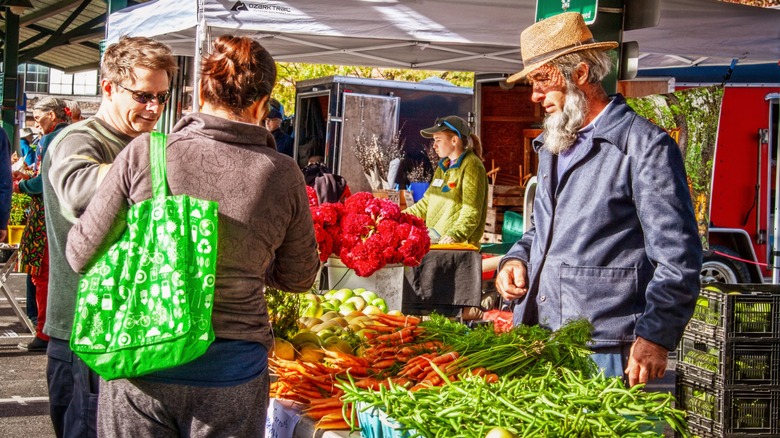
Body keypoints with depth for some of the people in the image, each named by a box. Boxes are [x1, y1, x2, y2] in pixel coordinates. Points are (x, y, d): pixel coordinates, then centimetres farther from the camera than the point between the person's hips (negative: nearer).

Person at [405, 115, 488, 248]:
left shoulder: (471, 166, -7)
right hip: (435, 243, 7)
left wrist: (455, 235, -30)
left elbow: (472, 212, -17)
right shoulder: (443, 166, 19)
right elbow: (427, 203, 24)